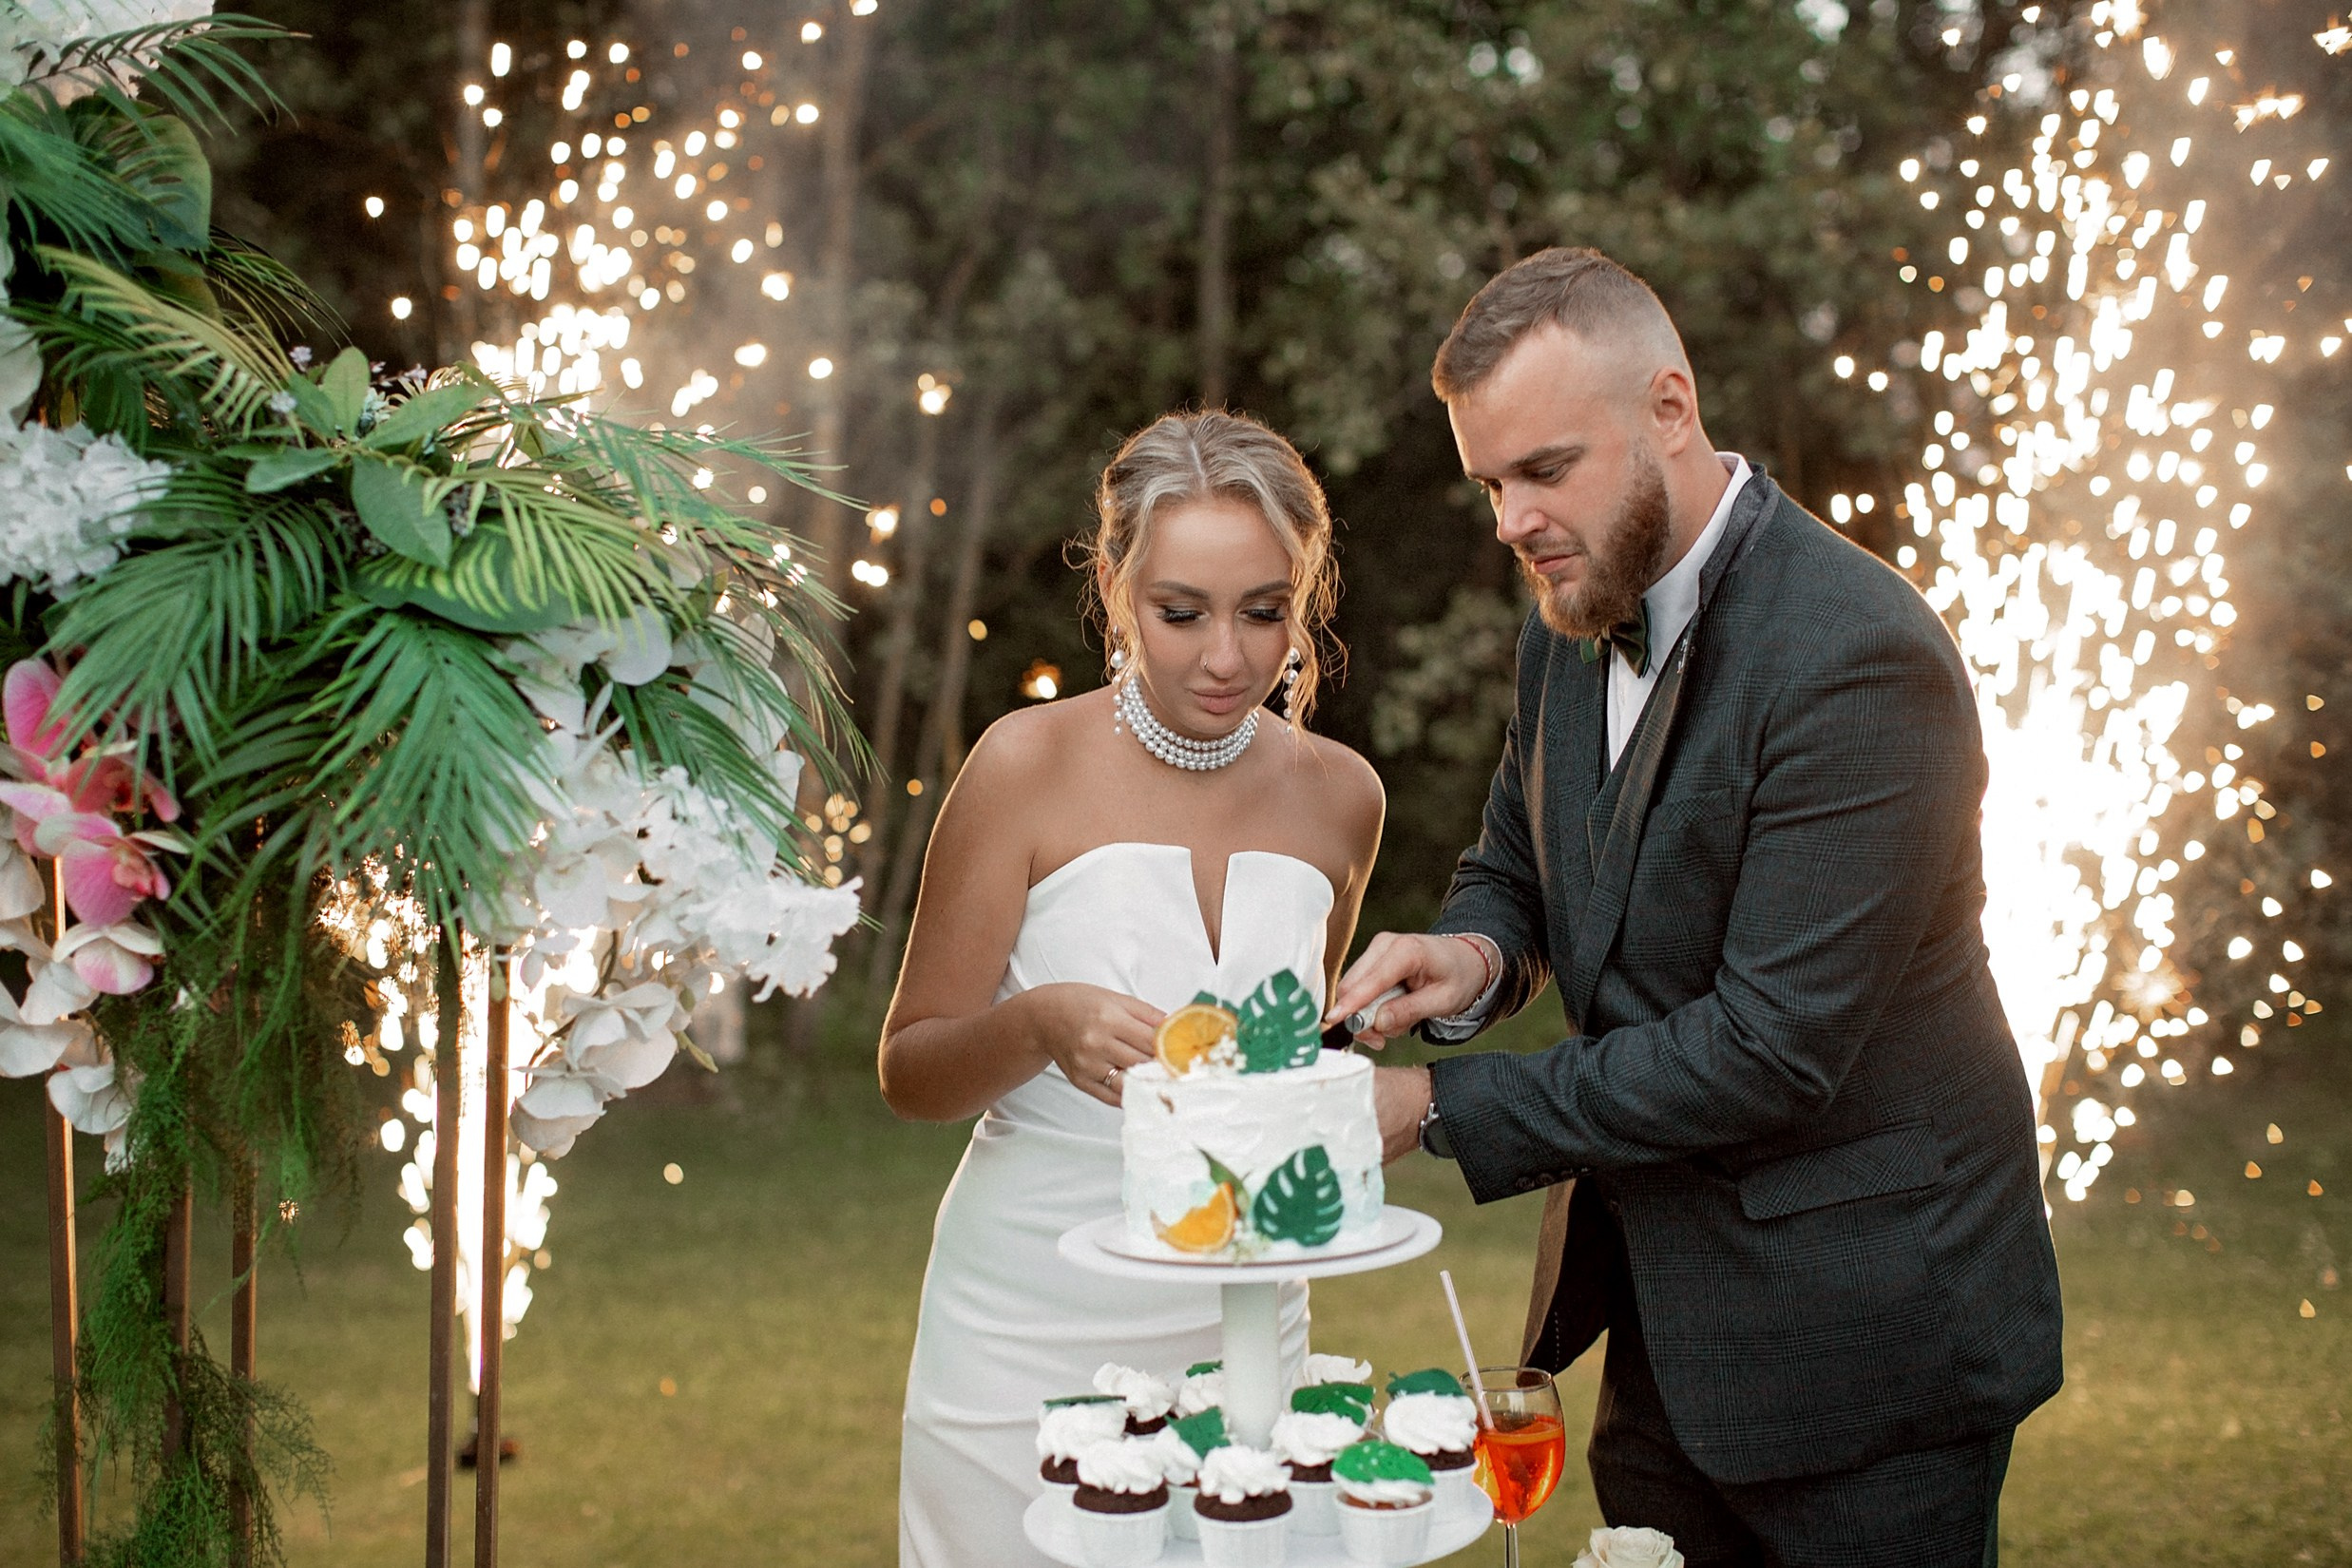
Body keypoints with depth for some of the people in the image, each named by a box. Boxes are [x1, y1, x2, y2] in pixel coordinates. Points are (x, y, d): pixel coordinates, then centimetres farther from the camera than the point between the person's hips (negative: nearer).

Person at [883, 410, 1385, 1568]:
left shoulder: (1336, 795, 2)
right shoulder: (1031, 765, -10)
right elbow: (910, 1072, -7)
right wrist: (1041, 1025, -25)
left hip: (1242, 1336, 4)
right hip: (1029, 1336, -3)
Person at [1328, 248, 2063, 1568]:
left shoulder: (1860, 658, -24)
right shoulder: (1577, 617, 3)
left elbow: (1773, 1047, -25)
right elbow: (1517, 865, 16)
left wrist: (1438, 1107, -21)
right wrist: (1477, 954, -10)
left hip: (1859, 1330, -7)